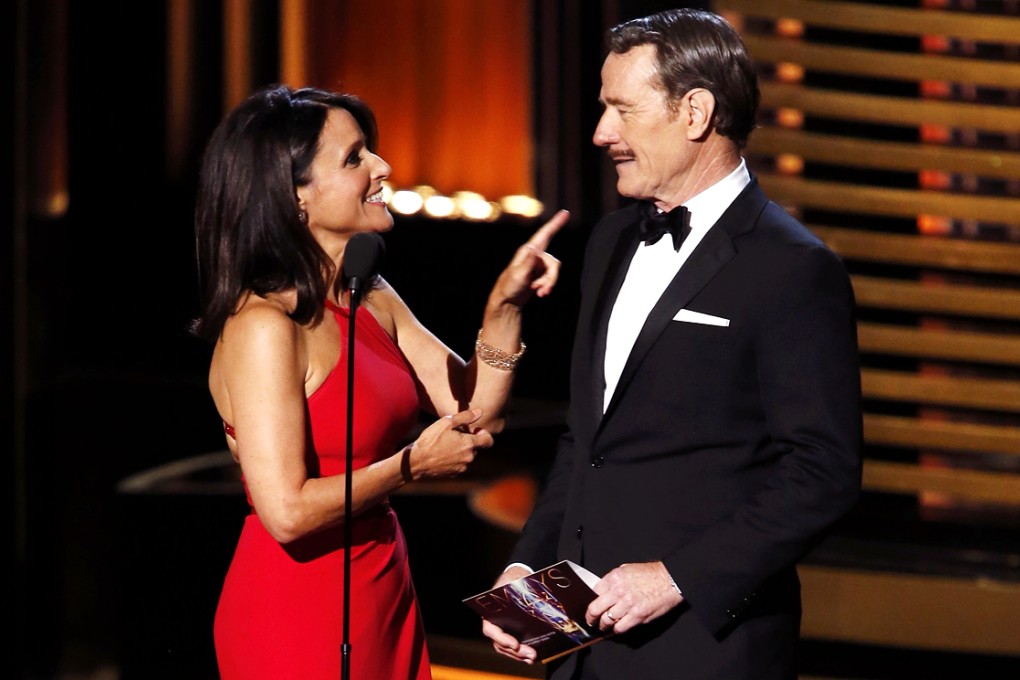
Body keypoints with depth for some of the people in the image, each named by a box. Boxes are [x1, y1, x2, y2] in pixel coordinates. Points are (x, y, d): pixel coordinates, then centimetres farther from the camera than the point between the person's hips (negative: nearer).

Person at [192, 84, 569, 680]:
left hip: (382, 596, 8)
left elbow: (473, 409, 8)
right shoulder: (265, 326, -19)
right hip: (295, 612, -8)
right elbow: (288, 511, -24)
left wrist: (505, 307, -6)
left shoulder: (372, 300, 8)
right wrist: (413, 465, -12)